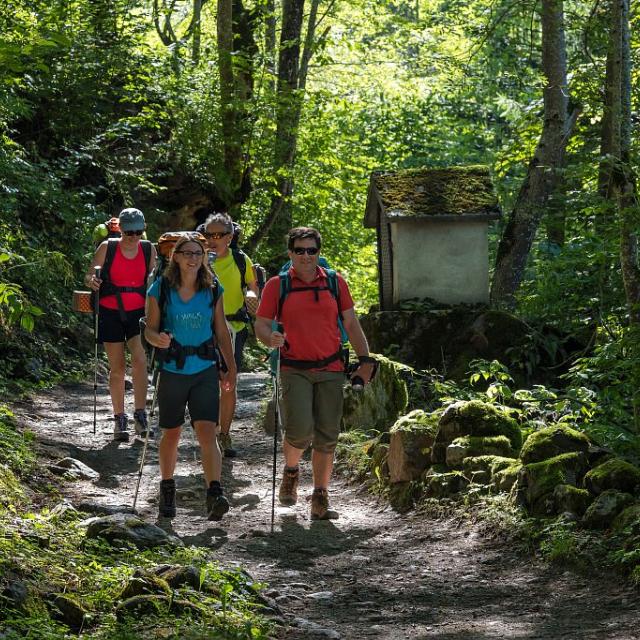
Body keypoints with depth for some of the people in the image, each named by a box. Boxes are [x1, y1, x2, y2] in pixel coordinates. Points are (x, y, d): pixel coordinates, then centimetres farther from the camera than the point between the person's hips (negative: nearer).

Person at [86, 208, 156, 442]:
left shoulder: (149, 250, 2)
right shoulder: (107, 248, -4)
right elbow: (90, 276, 1)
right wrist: (92, 281, -22)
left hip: (138, 313, 1)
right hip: (111, 313, -1)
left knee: (140, 361, -17)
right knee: (117, 368, 2)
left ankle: (140, 415, -12)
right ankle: (119, 419, 12)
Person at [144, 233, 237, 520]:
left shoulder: (213, 290, 3)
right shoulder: (160, 289, -3)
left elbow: (221, 331, 11)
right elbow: (149, 329, -1)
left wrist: (231, 368, 13)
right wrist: (159, 339, -24)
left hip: (205, 370, 0)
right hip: (172, 371, 0)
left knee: (207, 431, -15)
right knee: (171, 434, 12)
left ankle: (214, 495, -24)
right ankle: (167, 490, 32)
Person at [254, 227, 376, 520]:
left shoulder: (335, 282, 8)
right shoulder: (276, 286, 3)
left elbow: (351, 323, 12)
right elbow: (261, 324, 4)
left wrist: (365, 359, 5)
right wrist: (271, 338, -19)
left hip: (330, 369, 2)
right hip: (294, 370, -2)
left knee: (327, 437, -1)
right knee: (300, 430, -17)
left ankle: (320, 497, 10)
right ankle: (291, 471, 15)